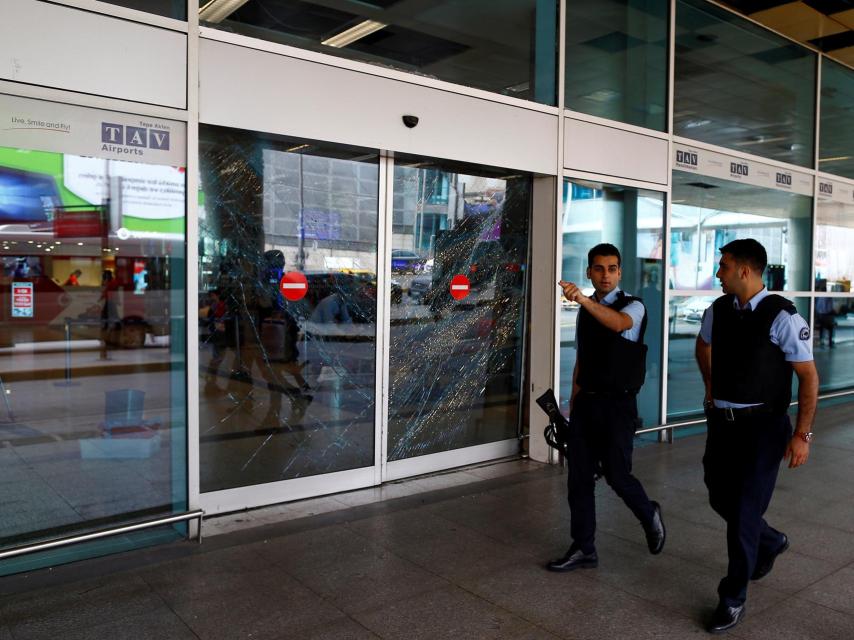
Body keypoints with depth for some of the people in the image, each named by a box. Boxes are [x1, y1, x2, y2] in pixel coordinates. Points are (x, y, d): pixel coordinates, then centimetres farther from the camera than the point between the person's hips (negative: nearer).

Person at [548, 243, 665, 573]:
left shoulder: (633, 306, -8)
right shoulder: (585, 310, 10)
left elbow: (619, 323, -34)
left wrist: (584, 299, -49)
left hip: (617, 404, -5)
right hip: (586, 403, 6)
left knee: (617, 475, -1)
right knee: (579, 478, 7)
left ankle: (650, 515, 32)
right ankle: (583, 549, 20)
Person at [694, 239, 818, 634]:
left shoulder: (782, 316, -16)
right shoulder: (717, 310, 2)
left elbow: (809, 376, -12)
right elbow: (703, 345, 24)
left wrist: (802, 434, -16)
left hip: (762, 424, -6)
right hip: (721, 420, 6)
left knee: (745, 510, -3)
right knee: (720, 498, 16)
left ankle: (733, 599, 13)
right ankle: (770, 542, 46)